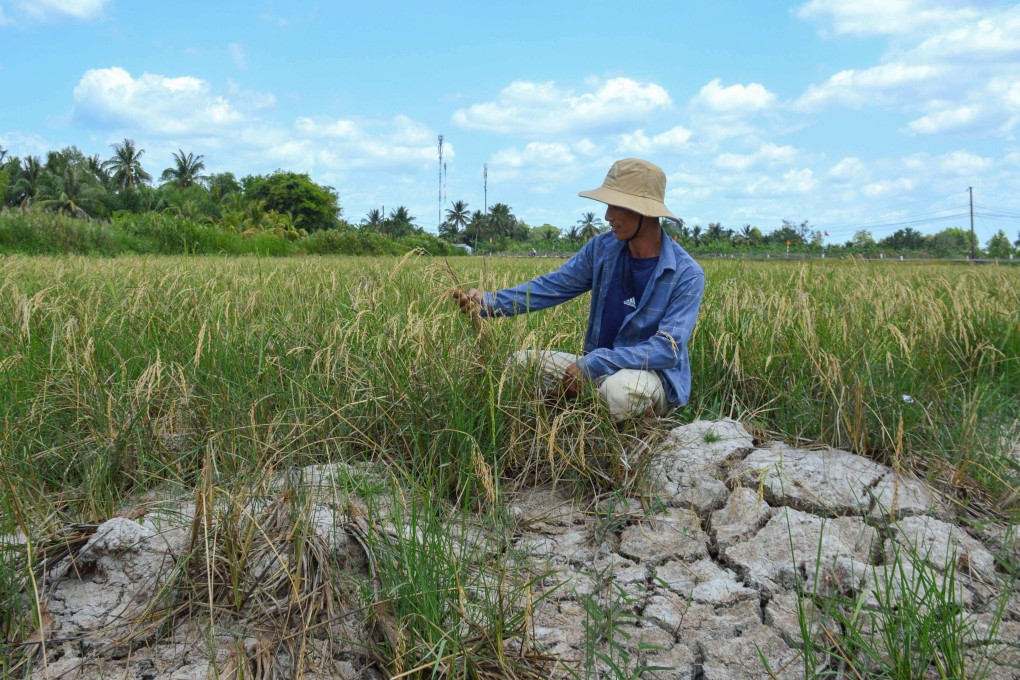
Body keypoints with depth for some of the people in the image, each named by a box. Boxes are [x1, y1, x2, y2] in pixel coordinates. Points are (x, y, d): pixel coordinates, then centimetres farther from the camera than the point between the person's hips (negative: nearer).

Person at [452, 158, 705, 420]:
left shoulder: (687, 275, -16)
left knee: (619, 390, -39)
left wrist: (590, 364, -28)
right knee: (520, 362, -6)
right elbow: (552, 286, -2)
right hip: (600, 368, 5)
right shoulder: (603, 248, 0)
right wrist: (489, 302, -17)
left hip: (657, 376, -5)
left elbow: (668, 349, -24)